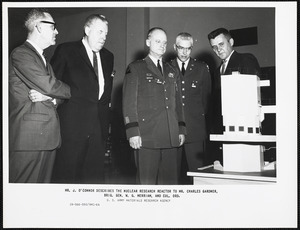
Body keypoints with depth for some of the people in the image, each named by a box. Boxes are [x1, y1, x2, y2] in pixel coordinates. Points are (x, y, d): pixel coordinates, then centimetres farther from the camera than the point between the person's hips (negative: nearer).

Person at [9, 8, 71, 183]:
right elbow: (48, 85, -17)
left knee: (45, 182, 9)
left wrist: (49, 97, -6)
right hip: (29, 137, -8)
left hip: (49, 136, 8)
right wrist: (70, 91, 2)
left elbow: (56, 91, 18)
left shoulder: (44, 60, 24)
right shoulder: (21, 54, -6)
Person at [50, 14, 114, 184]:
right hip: (72, 124, -4)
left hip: (99, 125, 5)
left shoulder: (108, 56, 17)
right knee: (67, 174, 0)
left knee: (95, 175, 8)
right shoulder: (66, 50, 2)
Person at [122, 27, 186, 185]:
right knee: (147, 182, -2)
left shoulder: (172, 72, 21)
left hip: (171, 137, 5)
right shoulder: (135, 68, 6)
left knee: (171, 182, 4)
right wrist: (133, 132, -10)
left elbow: (178, 103, 19)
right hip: (146, 137, -4)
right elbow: (129, 102, -1)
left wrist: (181, 130, 11)